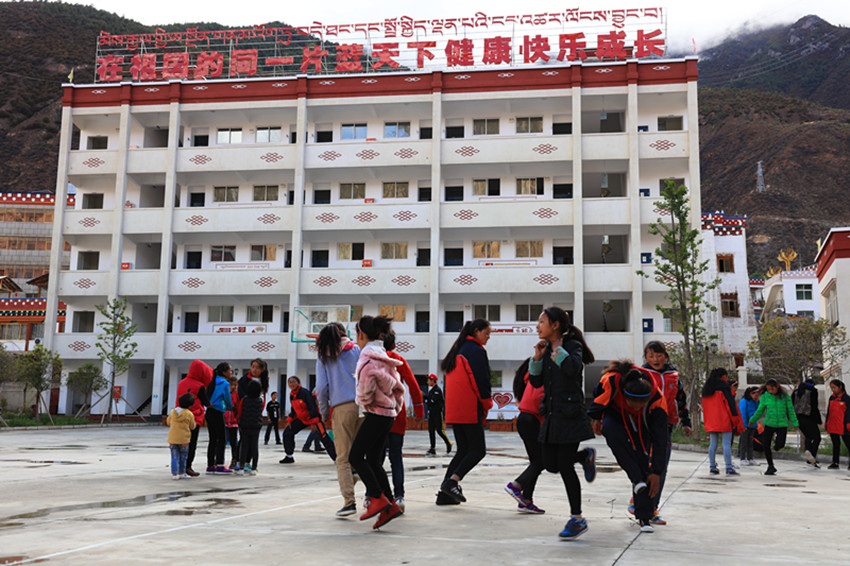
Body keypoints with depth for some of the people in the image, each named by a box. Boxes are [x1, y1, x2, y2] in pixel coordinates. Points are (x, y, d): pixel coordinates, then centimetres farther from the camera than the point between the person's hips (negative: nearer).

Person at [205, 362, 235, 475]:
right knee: (221, 439, -3)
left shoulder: (213, 382, 13)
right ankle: (220, 466, -3)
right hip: (218, 414, -8)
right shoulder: (225, 383, -9)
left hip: (210, 412, 8)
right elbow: (228, 400, -2)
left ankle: (210, 466, 12)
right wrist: (232, 408, 16)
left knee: (212, 440, 10)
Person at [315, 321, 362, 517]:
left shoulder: (323, 357, 10)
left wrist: (324, 415, 13)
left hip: (341, 409, -1)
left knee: (343, 458, 1)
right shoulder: (356, 350, 12)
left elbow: (321, 388, 4)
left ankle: (349, 501, -6)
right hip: (362, 404, 1)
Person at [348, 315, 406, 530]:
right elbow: (397, 385, 18)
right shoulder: (383, 355, 15)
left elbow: (366, 391, -19)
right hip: (388, 413, 9)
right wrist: (396, 407, 18)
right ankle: (390, 505, 7)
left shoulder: (368, 356, -13)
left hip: (376, 413, -9)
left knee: (355, 456, -4)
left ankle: (378, 498, -7)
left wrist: (361, 400, -1)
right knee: (373, 460, 10)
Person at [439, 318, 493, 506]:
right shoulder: (477, 351, -8)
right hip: (470, 409, -9)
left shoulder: (458, 350, 19)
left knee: (463, 450, 13)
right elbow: (481, 380, -14)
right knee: (478, 450, -2)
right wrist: (487, 404, 0)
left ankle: (445, 494, 8)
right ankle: (452, 481, -16)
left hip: (454, 410, 9)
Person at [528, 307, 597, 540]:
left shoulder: (572, 345, -8)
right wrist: (538, 357, -2)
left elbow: (573, 369, -29)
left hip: (570, 414, -7)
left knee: (564, 466, -5)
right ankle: (586, 456, 34)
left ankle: (577, 519, 7)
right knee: (551, 464, 7)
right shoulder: (547, 348, 12)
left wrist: (557, 349, -15)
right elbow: (535, 381, 10)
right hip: (552, 414, 7)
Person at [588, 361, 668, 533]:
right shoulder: (612, 380, -38)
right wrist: (596, 418, 3)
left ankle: (644, 517, -2)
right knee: (610, 429, -36)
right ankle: (636, 478, -29)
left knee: (643, 459, -14)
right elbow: (598, 396, -11)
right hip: (615, 414, 0)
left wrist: (657, 472, -26)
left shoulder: (657, 400, -35)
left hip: (640, 424, 0)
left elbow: (660, 439, -28)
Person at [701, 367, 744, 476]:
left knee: (713, 444, 9)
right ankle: (729, 468, -8)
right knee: (727, 444, -6)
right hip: (724, 421, -7)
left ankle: (712, 467, 8)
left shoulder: (706, 388, 15)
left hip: (711, 422, 7)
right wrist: (735, 420, -7)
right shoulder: (724, 386, -7)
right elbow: (730, 403, -10)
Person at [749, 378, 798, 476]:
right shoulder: (765, 397, -1)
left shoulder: (785, 396, -2)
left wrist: (794, 423, 5)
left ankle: (777, 443, 21)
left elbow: (790, 410, 5)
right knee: (766, 446, -3)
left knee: (780, 445, -17)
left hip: (782, 425, -1)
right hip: (769, 424, 1)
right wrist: (752, 420, 5)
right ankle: (770, 466, 13)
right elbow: (760, 411, 9)